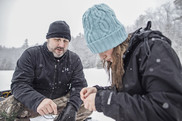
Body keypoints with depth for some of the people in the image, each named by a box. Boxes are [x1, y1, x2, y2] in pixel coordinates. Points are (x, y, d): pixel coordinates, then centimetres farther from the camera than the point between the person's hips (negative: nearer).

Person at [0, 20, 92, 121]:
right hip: (30, 104, -2)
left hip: (61, 103, 3)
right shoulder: (31, 54, -9)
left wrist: (72, 106, -31)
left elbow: (79, 85, -9)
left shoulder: (74, 60, 0)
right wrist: (38, 101, -40)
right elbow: (18, 83, -19)